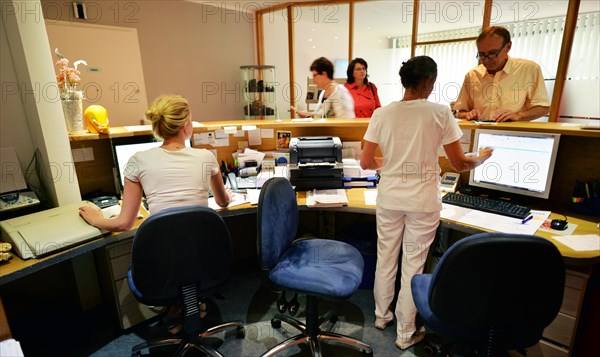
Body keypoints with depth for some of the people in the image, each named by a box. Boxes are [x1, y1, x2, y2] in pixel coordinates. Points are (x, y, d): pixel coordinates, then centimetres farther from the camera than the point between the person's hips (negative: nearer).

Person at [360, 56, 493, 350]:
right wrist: (482, 157, 18)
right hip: (423, 201, -2)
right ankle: (405, 333, 28)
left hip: (389, 198, 2)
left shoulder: (382, 113, -3)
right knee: (413, 265, 11)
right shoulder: (440, 113, -8)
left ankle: (381, 315, 39)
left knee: (385, 259, 18)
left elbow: (366, 163, -2)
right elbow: (459, 164, -3)